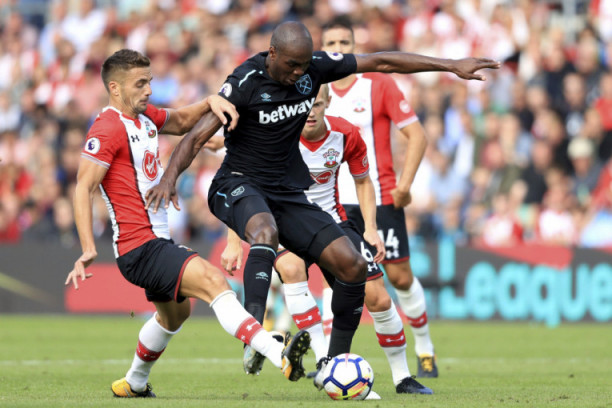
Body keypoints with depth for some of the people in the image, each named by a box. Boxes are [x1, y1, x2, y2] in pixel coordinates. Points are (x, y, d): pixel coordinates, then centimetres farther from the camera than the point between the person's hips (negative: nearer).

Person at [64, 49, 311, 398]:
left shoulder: (145, 117, 12)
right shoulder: (108, 129, -15)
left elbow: (180, 121, 27)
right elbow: (84, 187, -19)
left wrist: (211, 102, 4)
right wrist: (88, 248, -28)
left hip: (158, 241, 11)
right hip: (139, 248, -11)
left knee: (175, 313, 30)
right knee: (214, 280, -27)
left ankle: (133, 383, 48)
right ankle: (280, 356, -42)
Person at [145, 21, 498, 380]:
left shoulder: (314, 68, -3)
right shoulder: (246, 82, -17)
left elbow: (380, 62, 4)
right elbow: (199, 136, -22)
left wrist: (451, 65, 3)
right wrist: (169, 178, -40)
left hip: (288, 192, 6)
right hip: (239, 185, -6)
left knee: (353, 266, -6)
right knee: (266, 231, -41)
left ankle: (337, 362, 8)